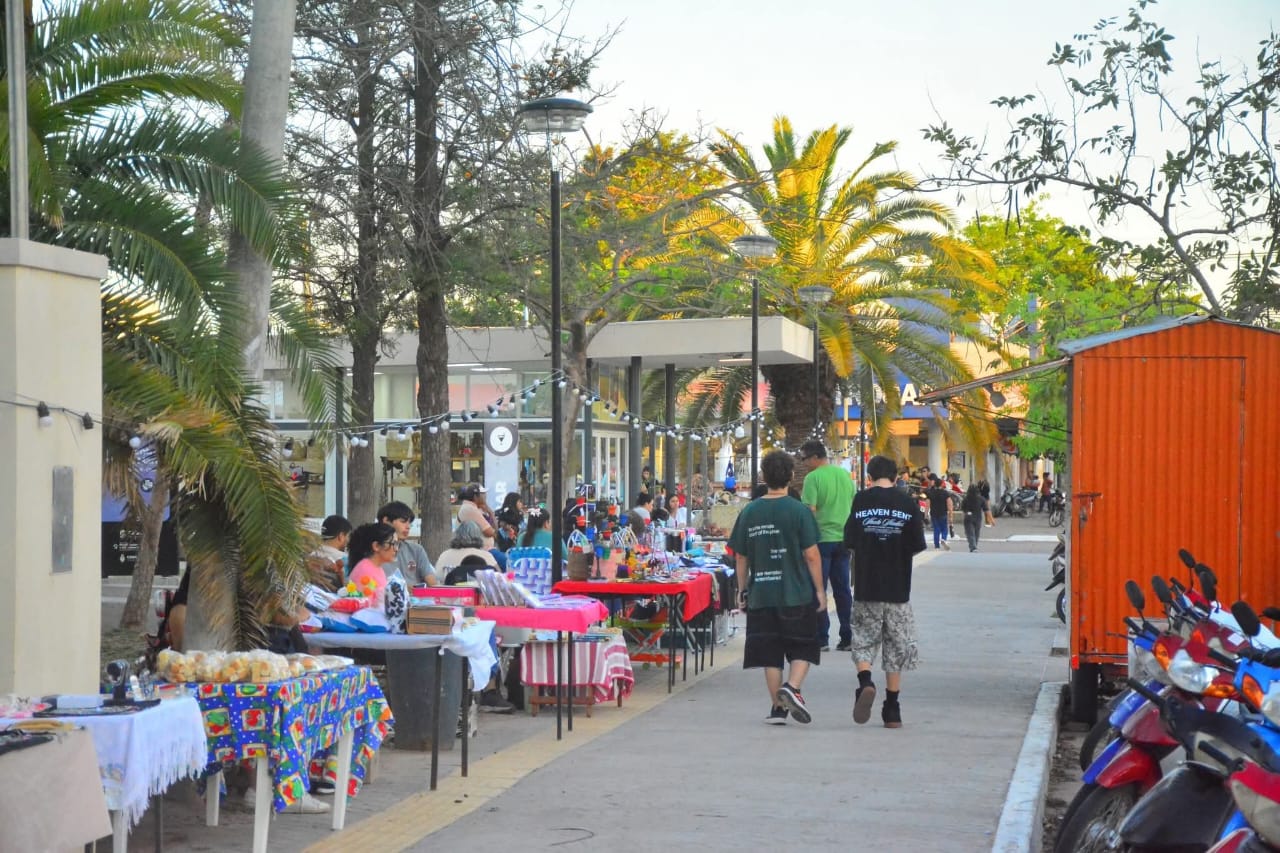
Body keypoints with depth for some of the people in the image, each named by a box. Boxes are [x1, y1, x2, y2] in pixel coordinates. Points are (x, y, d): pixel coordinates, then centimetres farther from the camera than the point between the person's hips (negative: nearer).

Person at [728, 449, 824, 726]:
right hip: (797, 594, -3)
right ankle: (792, 688, -13)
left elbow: (740, 558, 7)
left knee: (770, 653, 9)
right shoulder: (799, 511, -7)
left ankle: (777, 707, 10)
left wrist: (742, 590, 17)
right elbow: (811, 555, -8)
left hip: (761, 595, 3)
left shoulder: (749, 512, 3)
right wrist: (820, 590, 0)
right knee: (803, 649, 9)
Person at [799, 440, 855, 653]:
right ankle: (847, 638, 11)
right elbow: (854, 506, 15)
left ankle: (821, 639, 3)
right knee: (843, 590, 11)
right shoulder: (845, 475, 8)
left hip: (822, 539, -6)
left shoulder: (813, 478, -12)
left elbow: (810, 511, -17)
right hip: (844, 539, 6)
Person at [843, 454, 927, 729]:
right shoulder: (907, 504, -3)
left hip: (866, 585, -1)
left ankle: (865, 683, -17)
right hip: (897, 588, 1)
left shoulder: (860, 501, -4)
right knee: (896, 647, 9)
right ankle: (892, 711, 11)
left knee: (864, 642, 11)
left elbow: (850, 541, -2)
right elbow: (917, 546, -1)